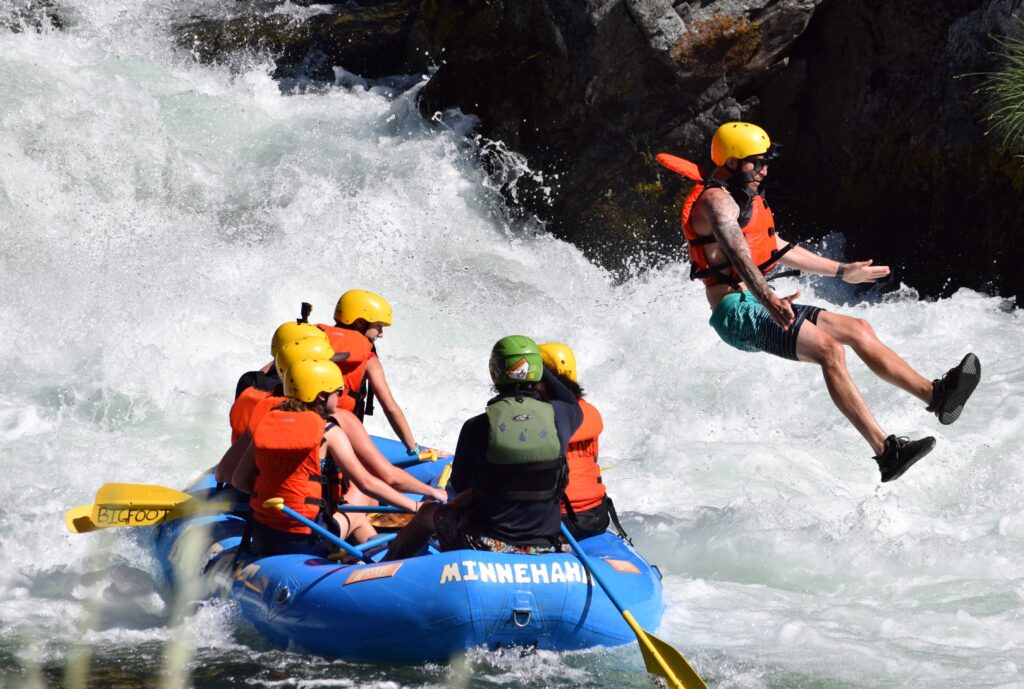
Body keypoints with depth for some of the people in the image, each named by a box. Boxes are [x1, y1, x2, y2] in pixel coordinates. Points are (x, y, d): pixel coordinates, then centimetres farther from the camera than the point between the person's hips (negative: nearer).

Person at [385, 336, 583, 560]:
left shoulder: (477, 426, -16)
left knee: (429, 514, 29)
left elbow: (459, 483, 0)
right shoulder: (556, 416, -11)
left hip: (488, 544, -2)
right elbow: (575, 408, 17)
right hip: (545, 546, 2)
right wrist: (539, 369, 17)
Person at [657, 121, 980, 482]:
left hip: (761, 305, 11)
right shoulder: (717, 200, -11)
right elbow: (737, 253, -29)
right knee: (829, 349, -27)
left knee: (858, 329, 6)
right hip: (737, 310, -11)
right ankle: (885, 451, -36)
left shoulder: (745, 201, 22)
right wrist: (769, 300, -46)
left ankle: (936, 394, 5)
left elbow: (780, 249, 34)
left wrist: (842, 271, 40)